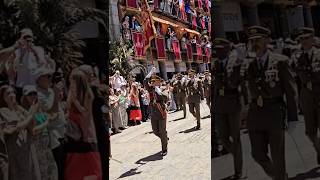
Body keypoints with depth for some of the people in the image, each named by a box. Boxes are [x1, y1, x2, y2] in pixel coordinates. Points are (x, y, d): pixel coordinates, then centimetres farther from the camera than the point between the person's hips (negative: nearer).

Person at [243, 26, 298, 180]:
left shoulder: (280, 61, -3)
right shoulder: (248, 65, 9)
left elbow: (291, 91, -3)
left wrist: (292, 117, -5)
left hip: (275, 113, -4)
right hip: (255, 114, 4)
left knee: (277, 156, 5)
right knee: (258, 154, 8)